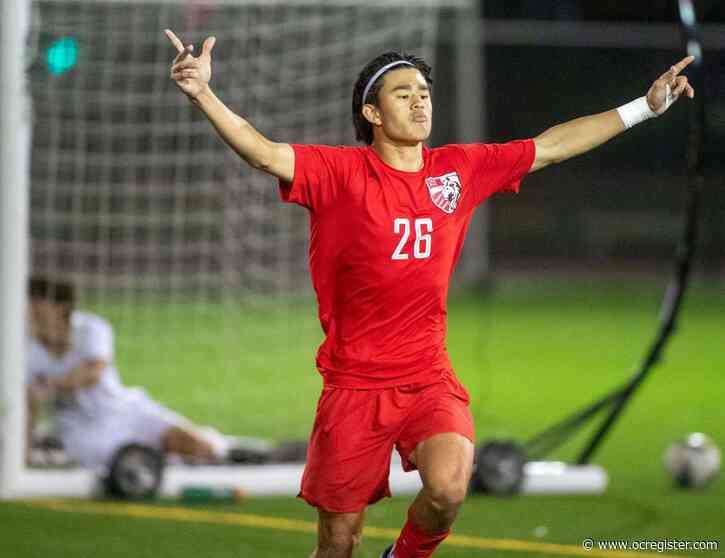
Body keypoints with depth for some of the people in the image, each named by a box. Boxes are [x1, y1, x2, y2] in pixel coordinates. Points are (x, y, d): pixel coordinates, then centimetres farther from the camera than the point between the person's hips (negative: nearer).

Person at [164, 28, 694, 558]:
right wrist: (204, 95, -40)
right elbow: (266, 153, -22)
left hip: (430, 377, 2)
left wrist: (645, 107, 15)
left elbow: (551, 145, 13)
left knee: (448, 489, -25)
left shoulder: (460, 168, 4)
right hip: (356, 382, -2)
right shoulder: (341, 171, -8)